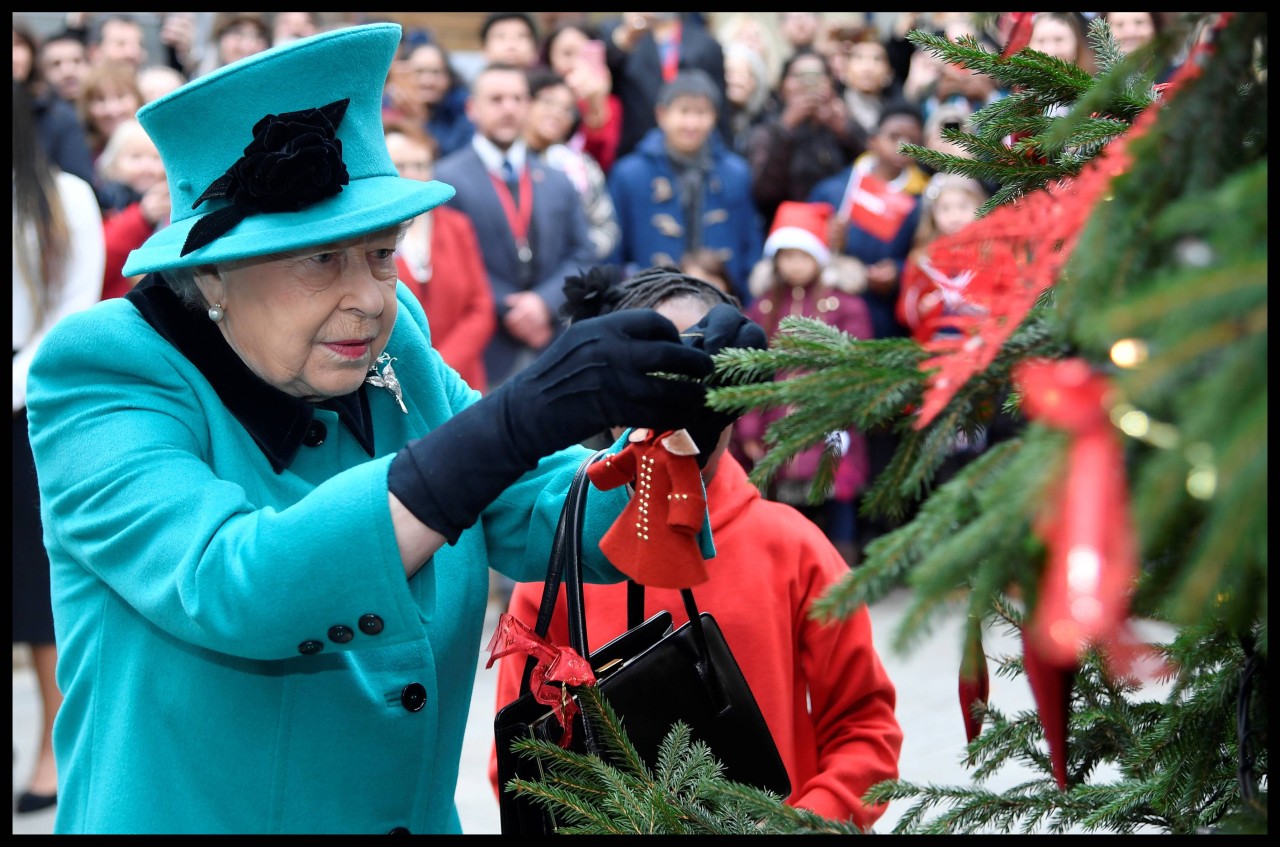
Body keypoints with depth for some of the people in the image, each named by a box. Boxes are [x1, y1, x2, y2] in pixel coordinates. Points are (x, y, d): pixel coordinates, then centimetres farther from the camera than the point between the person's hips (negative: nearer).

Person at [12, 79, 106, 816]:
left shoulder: (64, 197, 2)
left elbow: (74, 311, -2)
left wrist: (18, 388, -10)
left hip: (39, 405, -1)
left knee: (44, 564, 4)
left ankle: (55, 748, 12)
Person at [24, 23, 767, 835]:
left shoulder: (392, 352, 0)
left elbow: (552, 521, -2)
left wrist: (677, 428, -21)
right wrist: (517, 422, -36)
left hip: (423, 813, 4)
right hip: (192, 814, -4)